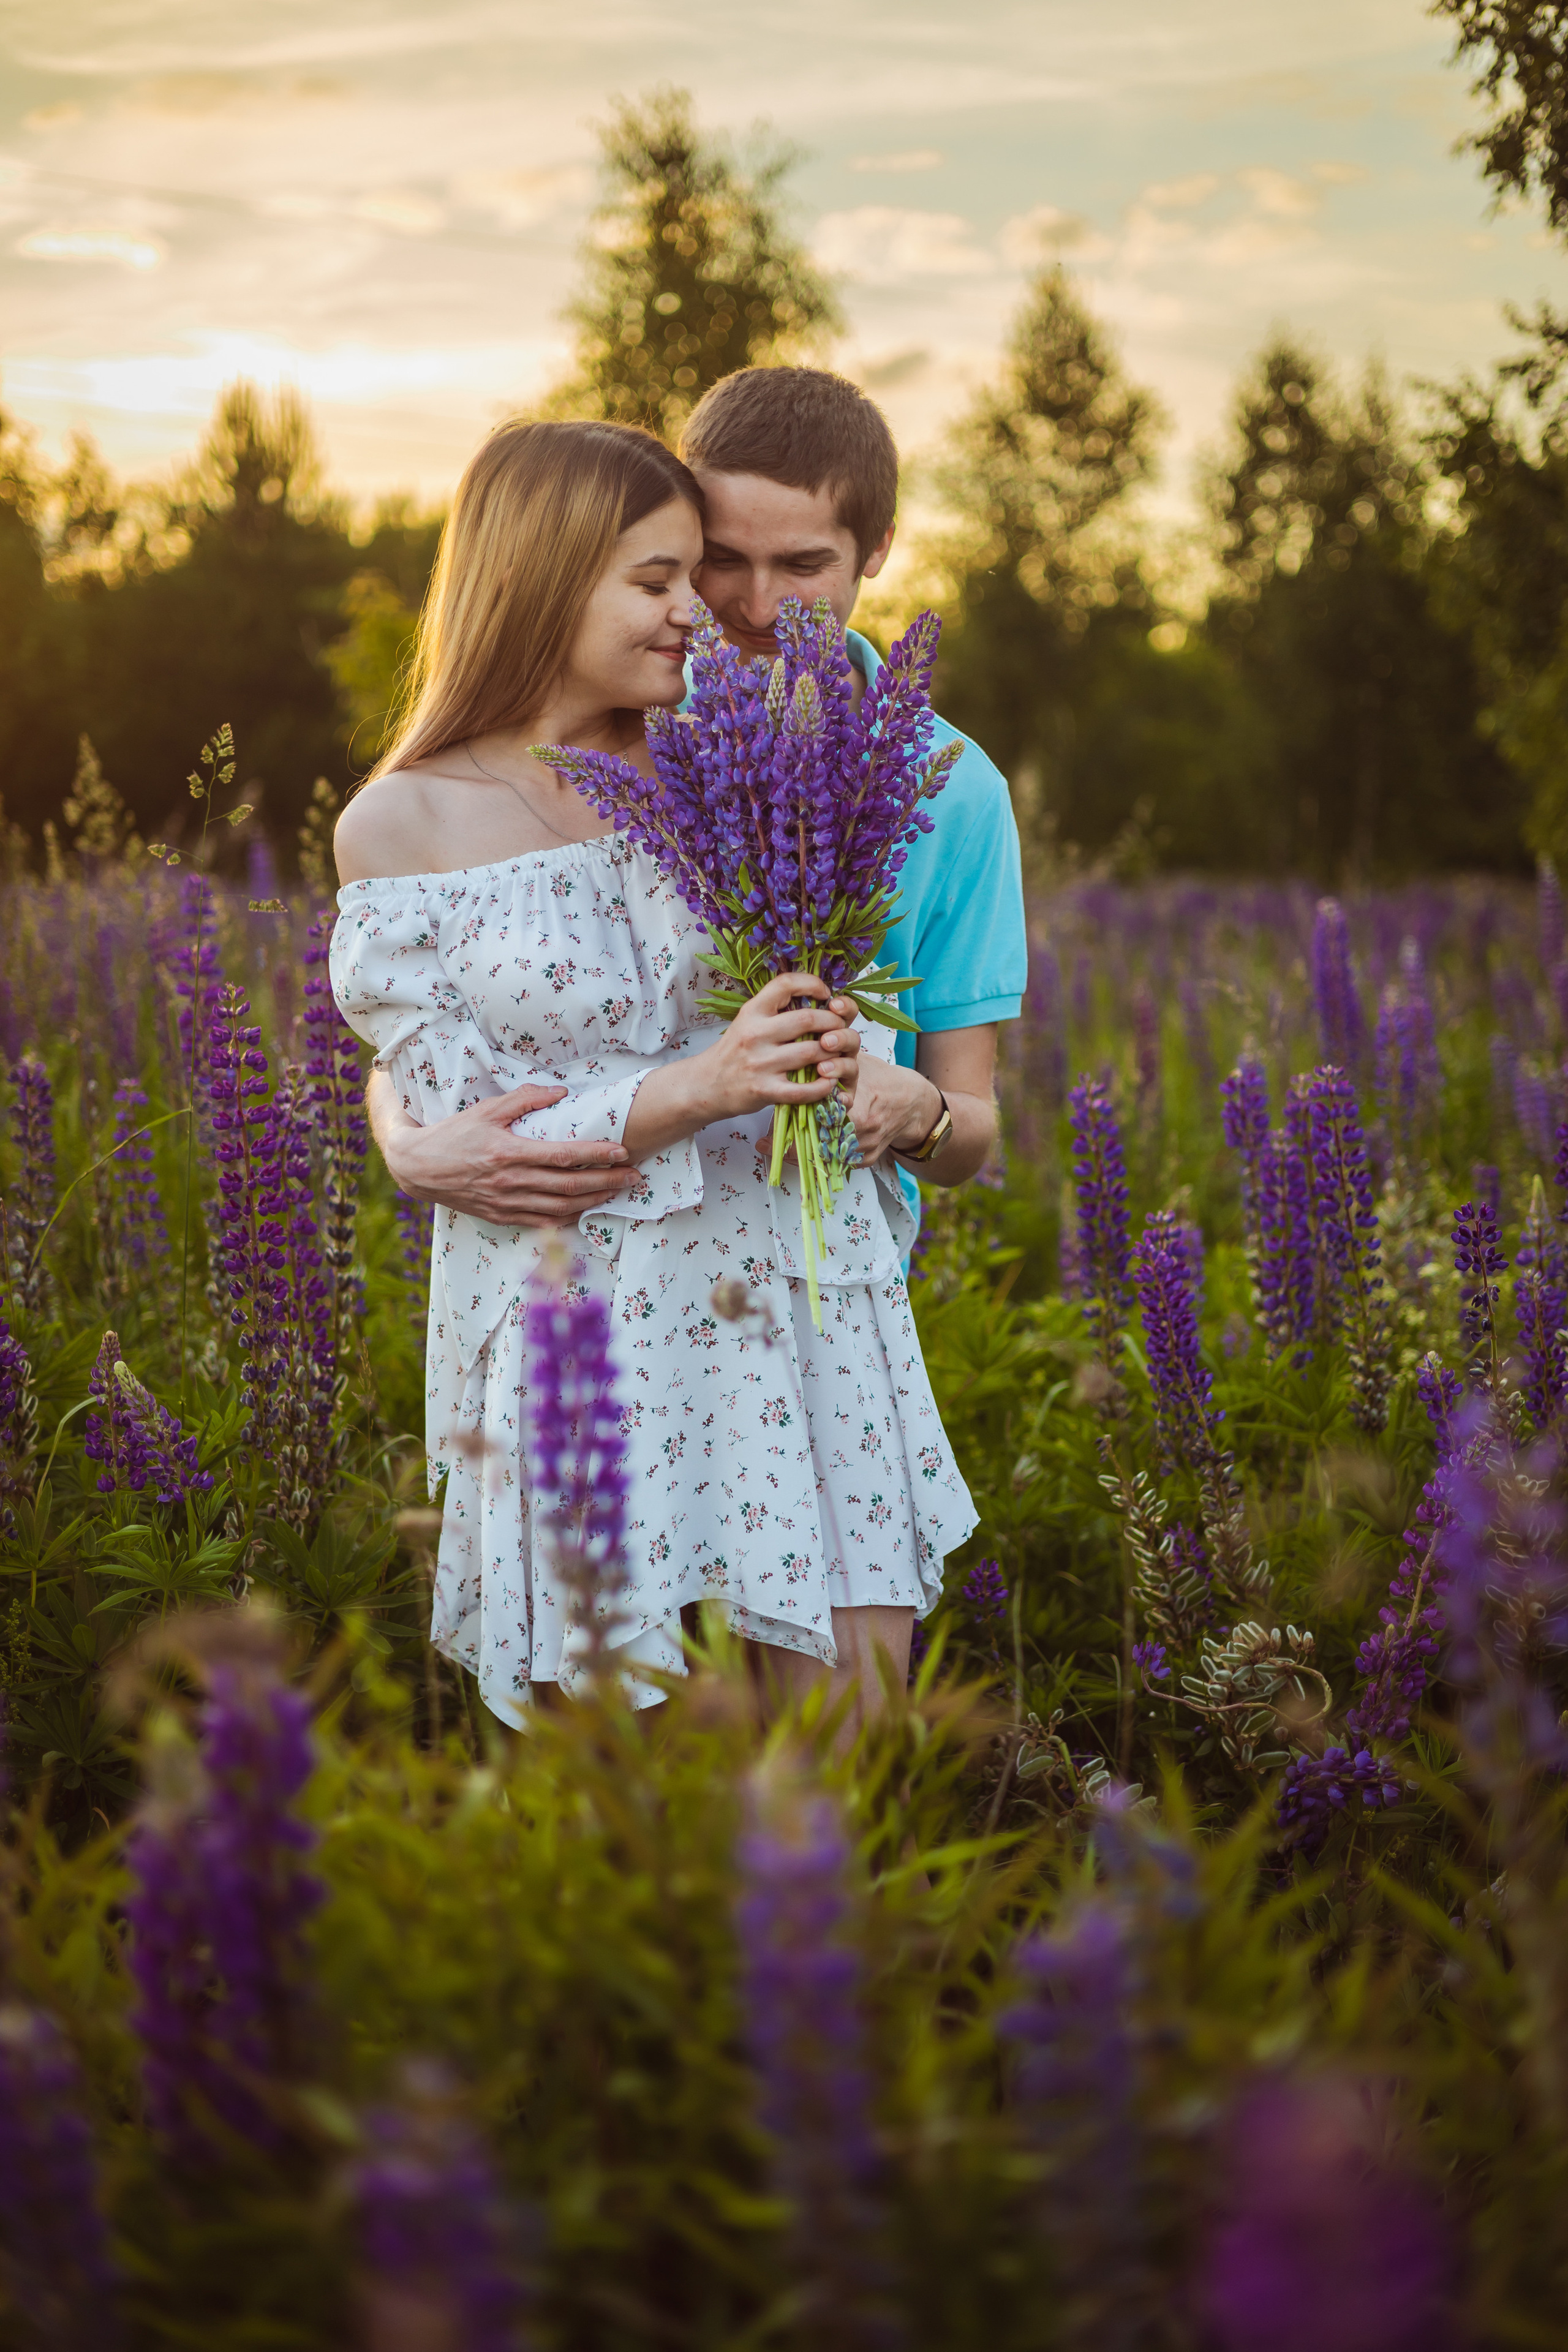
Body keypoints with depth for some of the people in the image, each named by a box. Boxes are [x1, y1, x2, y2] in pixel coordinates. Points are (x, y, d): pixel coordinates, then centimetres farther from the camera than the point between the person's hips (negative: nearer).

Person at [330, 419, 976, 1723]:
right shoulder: (402, 826, -4)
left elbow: (822, 991, 12)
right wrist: (696, 1090, -22)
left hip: (794, 1280, 3)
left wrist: (844, 1063, -12)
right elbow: (468, 1138, -8)